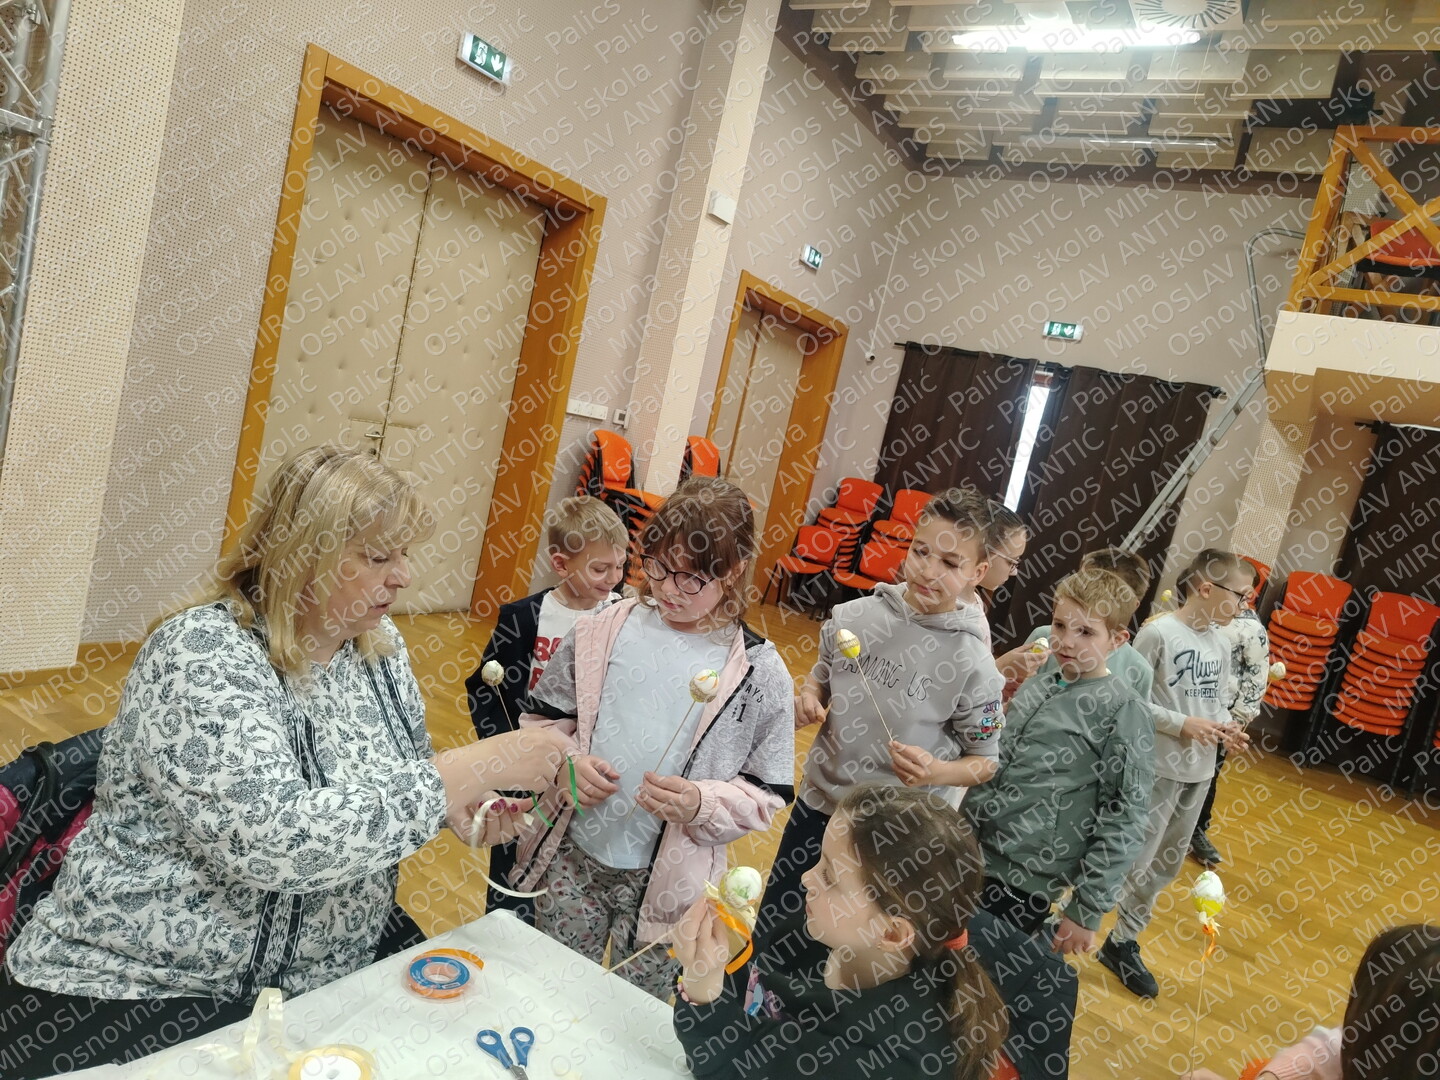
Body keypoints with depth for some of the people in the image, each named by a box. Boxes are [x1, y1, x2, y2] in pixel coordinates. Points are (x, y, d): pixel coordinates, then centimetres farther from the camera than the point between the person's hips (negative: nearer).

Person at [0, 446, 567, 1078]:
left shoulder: (380, 647, 0)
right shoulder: (203, 655, -21)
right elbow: (275, 841, -33)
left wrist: (460, 811, -7)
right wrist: (475, 769, -32)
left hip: (342, 962, 7)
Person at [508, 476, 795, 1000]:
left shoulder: (759, 672, -12)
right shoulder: (601, 631, -6)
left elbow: (769, 794, -7)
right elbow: (542, 717, 5)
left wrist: (702, 803, -24)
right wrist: (566, 761, -14)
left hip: (668, 880, -2)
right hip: (569, 856, 2)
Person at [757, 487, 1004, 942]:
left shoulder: (972, 663, -17)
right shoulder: (852, 617, -8)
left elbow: (985, 763, -7)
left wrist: (937, 772, -26)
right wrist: (809, 697, -11)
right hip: (816, 805, 4)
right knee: (774, 924, 22)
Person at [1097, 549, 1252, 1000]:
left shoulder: (1221, 644, 4)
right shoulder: (1159, 632, -17)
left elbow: (1214, 701, 14)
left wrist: (1224, 726, -6)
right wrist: (1180, 725, -21)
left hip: (1199, 771, 8)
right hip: (1157, 766, -8)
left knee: (1166, 863, 17)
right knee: (1134, 858, -2)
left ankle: (1122, 943, 34)